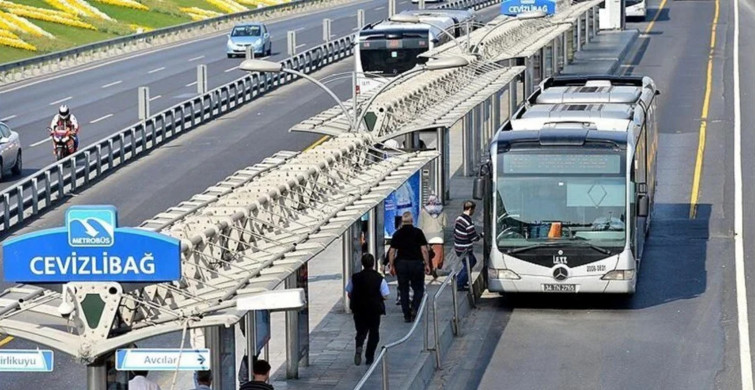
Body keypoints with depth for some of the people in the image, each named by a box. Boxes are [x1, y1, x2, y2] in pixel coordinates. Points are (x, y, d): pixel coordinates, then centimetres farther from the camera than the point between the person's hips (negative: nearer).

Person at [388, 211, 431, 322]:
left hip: (401, 264, 2)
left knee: (403, 290, 8)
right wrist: (427, 264, -1)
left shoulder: (397, 234, 4)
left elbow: (392, 251, 2)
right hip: (416, 263, -2)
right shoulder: (418, 232, -3)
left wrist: (392, 266, 9)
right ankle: (414, 308, -12)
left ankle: (407, 315, 7)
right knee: (418, 289, 10)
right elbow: (424, 250, -7)